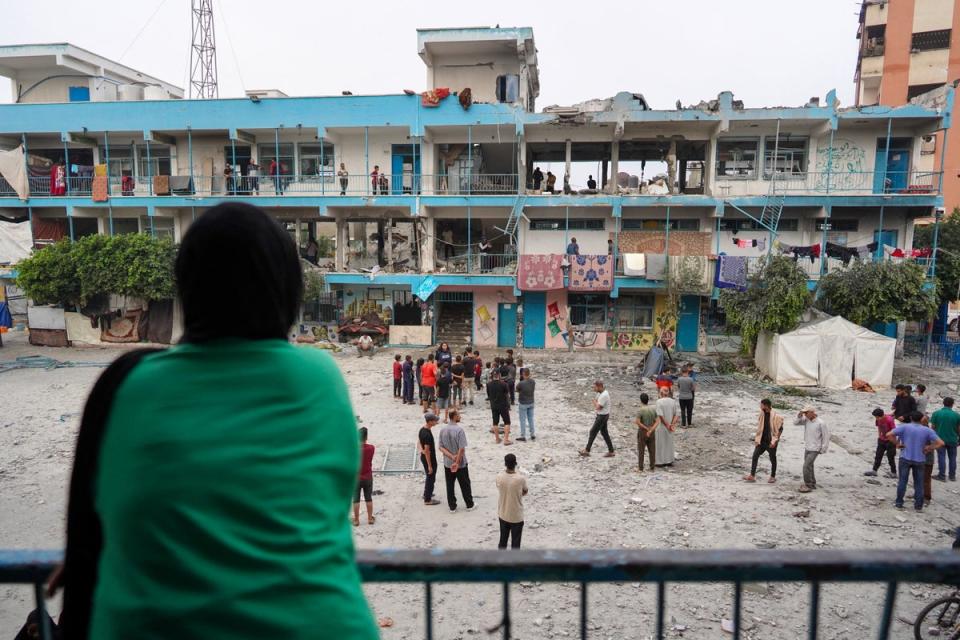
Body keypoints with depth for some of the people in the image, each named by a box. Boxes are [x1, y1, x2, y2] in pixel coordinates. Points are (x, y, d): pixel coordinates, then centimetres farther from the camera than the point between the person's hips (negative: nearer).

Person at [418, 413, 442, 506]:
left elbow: (419, 444, 11)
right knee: (431, 478, 6)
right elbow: (427, 451, -26)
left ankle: (426, 494, 42)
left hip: (423, 458, 9)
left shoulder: (422, 430, 0)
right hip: (429, 459, -9)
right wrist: (430, 465, -21)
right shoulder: (427, 434, -29)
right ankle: (427, 500, 17)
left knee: (429, 477, 26)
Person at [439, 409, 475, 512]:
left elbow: (441, 447, -4)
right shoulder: (459, 430, -20)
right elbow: (462, 449, -22)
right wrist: (457, 462, -16)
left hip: (448, 463, 4)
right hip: (461, 463, -4)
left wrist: (452, 457, -12)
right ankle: (469, 505, 25)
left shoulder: (443, 430, -4)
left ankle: (452, 507, 22)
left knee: (450, 486, 14)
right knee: (465, 485, 12)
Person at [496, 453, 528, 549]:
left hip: (503, 515, 4)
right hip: (516, 517, -3)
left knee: (503, 540, 21)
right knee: (515, 543, 12)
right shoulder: (521, 478, -24)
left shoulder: (499, 476, -15)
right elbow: (525, 492, -3)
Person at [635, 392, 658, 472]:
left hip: (642, 432, -5)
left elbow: (638, 422, -22)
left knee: (640, 450, 4)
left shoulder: (640, 410, -15)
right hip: (651, 433, 5)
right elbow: (657, 421, -4)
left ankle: (640, 468, 7)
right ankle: (652, 467, 15)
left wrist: (646, 428, -10)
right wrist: (651, 430, -12)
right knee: (652, 450, 10)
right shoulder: (653, 409, 0)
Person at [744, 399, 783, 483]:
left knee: (772, 459, 9)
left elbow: (780, 429, -12)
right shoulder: (762, 414, 3)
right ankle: (752, 476, 4)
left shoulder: (776, 416, -16)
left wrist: (775, 441, -16)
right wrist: (756, 438, 10)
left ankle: (773, 477, 26)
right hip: (762, 440, 6)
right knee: (755, 456, -1)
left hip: (771, 442, -6)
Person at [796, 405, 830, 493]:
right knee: (809, 467, 16)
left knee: (806, 466, -13)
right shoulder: (806, 420, 0)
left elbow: (826, 436, -11)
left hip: (814, 449, -7)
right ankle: (812, 484, 30)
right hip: (807, 448, 7)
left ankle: (808, 486, -4)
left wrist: (823, 449, -8)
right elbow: (796, 423, 4)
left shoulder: (820, 423, -17)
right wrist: (799, 416, -13)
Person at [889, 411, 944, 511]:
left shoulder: (904, 427, -6)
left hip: (905, 458, -1)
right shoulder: (927, 430, -2)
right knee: (919, 483, 11)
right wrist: (928, 448, 0)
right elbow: (940, 443, -8)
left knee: (902, 481, 7)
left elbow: (889, 434, -14)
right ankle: (919, 505, 16)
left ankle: (899, 503, 13)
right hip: (919, 460, 1)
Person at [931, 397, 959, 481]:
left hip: (940, 439, -1)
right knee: (952, 458, 12)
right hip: (952, 440, 1)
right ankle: (952, 476, 18)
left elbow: (933, 427, -4)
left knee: (941, 457, 4)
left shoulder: (936, 413, -7)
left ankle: (942, 475, 6)